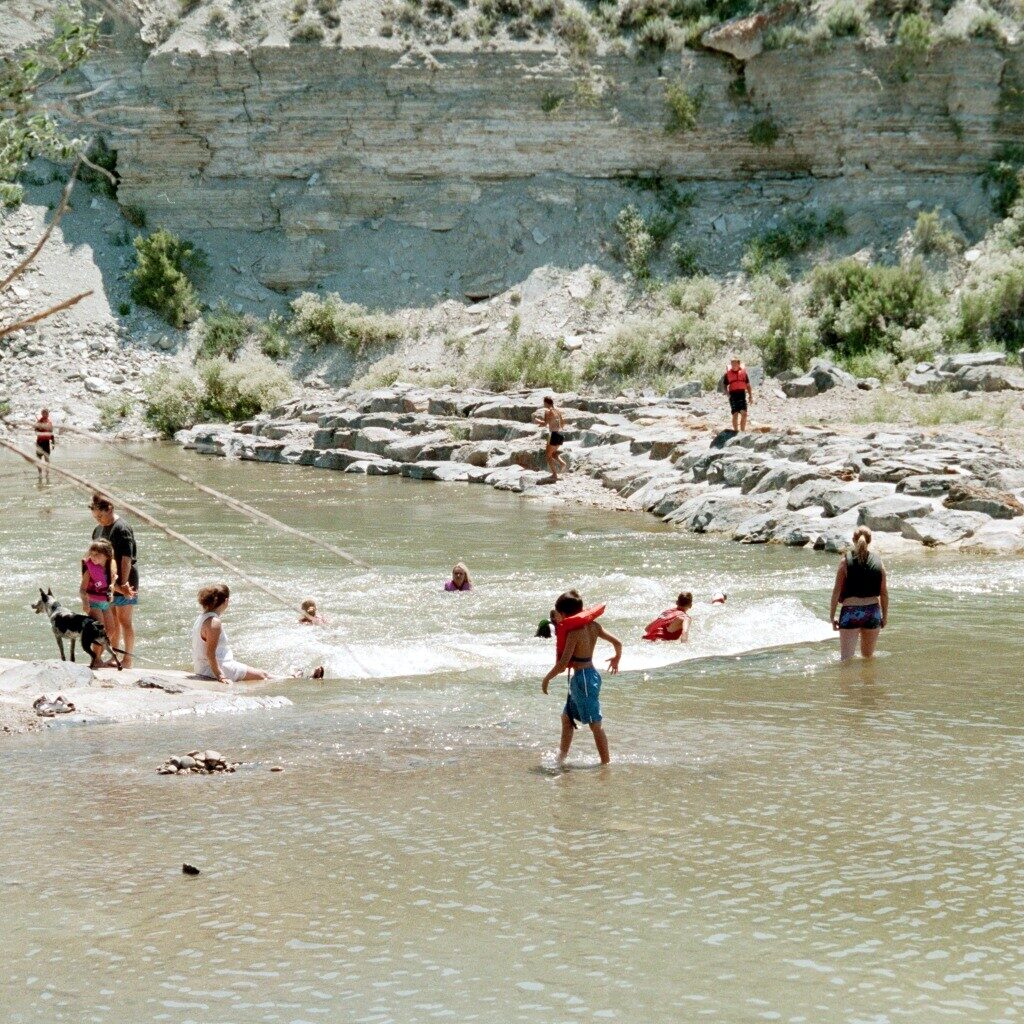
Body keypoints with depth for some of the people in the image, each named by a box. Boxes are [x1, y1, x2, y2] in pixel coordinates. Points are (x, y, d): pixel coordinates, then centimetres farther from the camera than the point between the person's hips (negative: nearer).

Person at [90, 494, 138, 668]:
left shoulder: (121, 528, -16)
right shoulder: (99, 529, 11)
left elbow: (127, 558, -21)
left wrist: (124, 583, -25)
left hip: (122, 583, -8)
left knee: (124, 620, -2)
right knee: (112, 621, 14)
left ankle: (128, 660, 5)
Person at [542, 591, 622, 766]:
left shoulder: (574, 632, -19)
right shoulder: (593, 625, 4)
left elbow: (563, 663, -23)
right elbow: (617, 642, 8)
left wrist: (547, 679, -9)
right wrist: (616, 658, 28)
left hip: (582, 678, -9)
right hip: (591, 674, 9)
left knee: (595, 724, -2)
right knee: (567, 717, 20)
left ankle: (606, 762, 3)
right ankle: (561, 757, 27)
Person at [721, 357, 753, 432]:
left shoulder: (743, 372, 7)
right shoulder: (728, 373, 4)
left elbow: (748, 385, 12)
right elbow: (724, 385, 10)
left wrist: (750, 396, 9)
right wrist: (728, 393, -6)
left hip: (742, 394, 1)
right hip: (733, 395, -1)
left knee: (744, 413, -10)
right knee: (735, 414, -3)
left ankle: (742, 431, 1)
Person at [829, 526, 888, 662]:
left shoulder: (846, 561, -6)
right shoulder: (878, 562, 1)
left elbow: (837, 591, -6)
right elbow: (884, 593, 4)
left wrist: (832, 616, 1)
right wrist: (885, 616, 15)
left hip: (850, 611, -3)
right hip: (872, 611, 3)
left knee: (846, 657, -5)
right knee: (868, 656, 20)